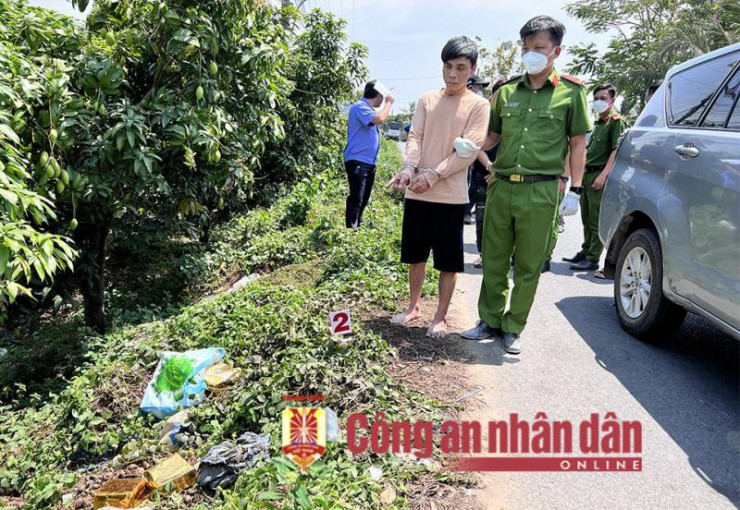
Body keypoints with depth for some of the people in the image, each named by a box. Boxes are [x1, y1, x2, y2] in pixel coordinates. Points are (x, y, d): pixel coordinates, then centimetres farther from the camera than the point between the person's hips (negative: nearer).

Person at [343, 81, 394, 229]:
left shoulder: (368, 109, 19)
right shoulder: (360, 107, -11)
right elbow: (380, 119, -23)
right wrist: (389, 103, -11)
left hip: (369, 162, 10)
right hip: (357, 161, -10)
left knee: (364, 199, 14)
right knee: (356, 198, -12)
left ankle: (357, 227, 23)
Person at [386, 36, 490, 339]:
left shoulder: (478, 106, -1)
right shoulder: (427, 100, 10)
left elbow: (469, 151, -10)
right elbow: (415, 137, 2)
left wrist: (433, 175, -18)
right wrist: (409, 168, -18)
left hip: (451, 196, -3)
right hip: (417, 192, 4)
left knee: (448, 260, 4)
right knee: (415, 253, 14)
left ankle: (440, 317, 20)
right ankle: (414, 306, 31)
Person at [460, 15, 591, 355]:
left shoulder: (571, 91, 3)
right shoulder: (506, 91, 11)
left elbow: (578, 143, 4)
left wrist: (575, 190, -3)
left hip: (540, 191, -3)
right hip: (501, 186, 3)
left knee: (528, 267, 5)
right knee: (493, 260, 10)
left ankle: (513, 328, 20)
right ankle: (490, 321, 25)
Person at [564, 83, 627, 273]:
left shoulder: (616, 121, -5)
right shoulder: (599, 122, 21)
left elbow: (616, 151, -15)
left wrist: (603, 175, -22)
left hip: (600, 175, -8)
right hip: (588, 174, 8)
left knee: (597, 220, -6)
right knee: (587, 218, 14)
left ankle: (593, 259, -2)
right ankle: (585, 252, 25)